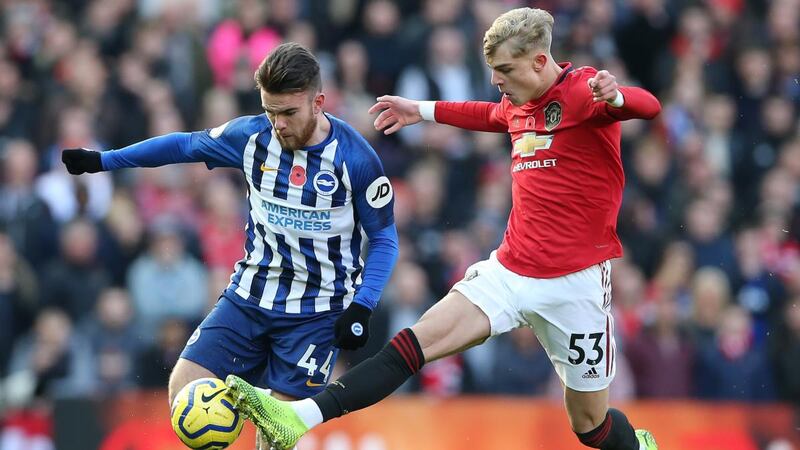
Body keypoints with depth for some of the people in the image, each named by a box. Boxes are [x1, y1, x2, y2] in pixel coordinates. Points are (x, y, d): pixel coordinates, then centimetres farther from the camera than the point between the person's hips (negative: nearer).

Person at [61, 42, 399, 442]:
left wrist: (360, 307, -18)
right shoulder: (252, 136, -4)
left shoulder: (356, 159, -15)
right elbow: (185, 145, 12)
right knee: (184, 389, -10)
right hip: (250, 296, 4)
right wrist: (101, 161, 13)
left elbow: (384, 239, -6)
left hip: (315, 313, -4)